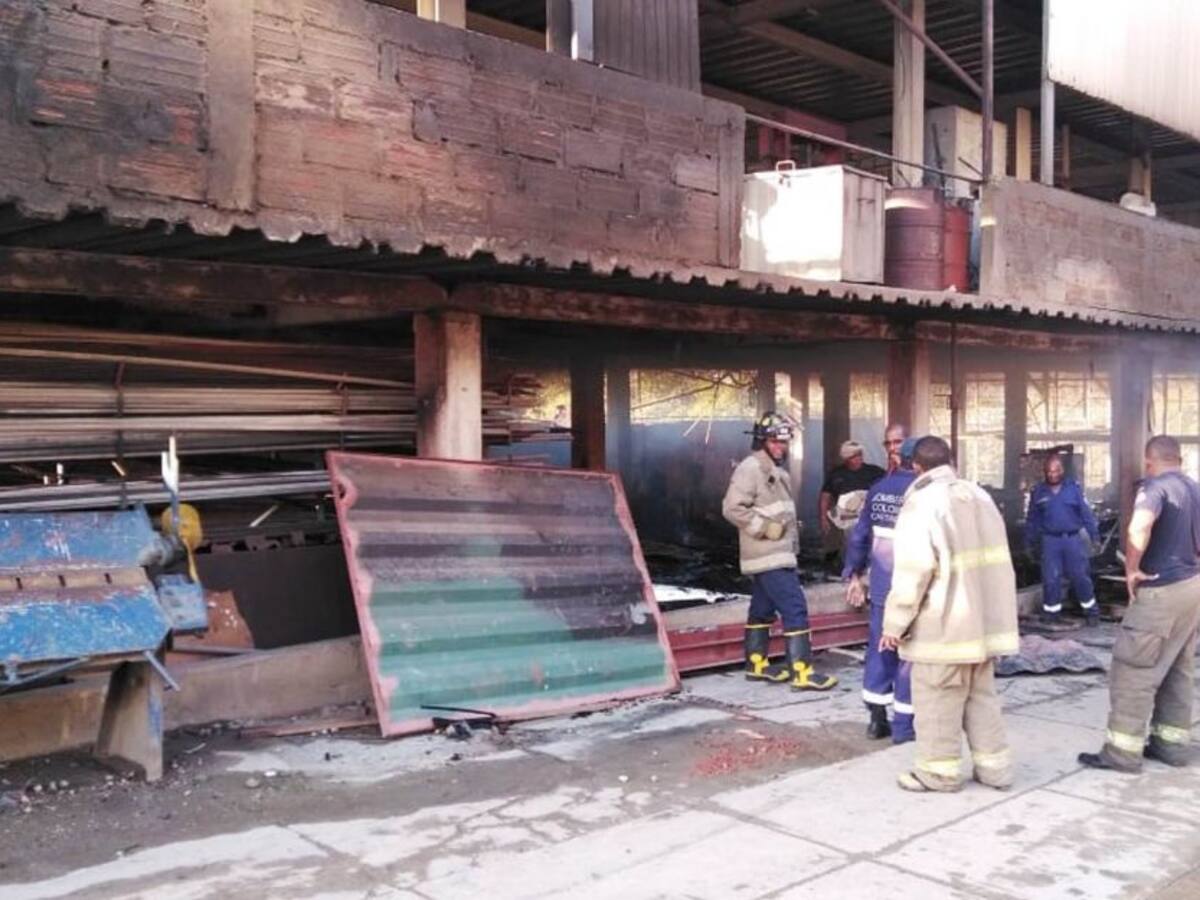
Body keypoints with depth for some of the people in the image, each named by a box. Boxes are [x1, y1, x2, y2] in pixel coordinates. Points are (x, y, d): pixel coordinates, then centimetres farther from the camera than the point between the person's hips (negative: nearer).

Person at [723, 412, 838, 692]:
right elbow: (732, 508, -22)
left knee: (763, 609, 16)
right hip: (768, 556, -10)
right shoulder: (750, 468, -15)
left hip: (778, 554, 10)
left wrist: (792, 528, 11)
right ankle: (802, 671, -10)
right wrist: (764, 528, -21)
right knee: (795, 609, -12)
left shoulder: (776, 469, 16)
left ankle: (757, 664, 25)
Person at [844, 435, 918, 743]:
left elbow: (859, 536, 7)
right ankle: (903, 726, 9)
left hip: (881, 588, 5)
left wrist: (854, 575, 17)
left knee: (879, 650, 14)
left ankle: (877, 719, 20)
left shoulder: (878, 490, 4)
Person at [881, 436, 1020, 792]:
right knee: (981, 695, 16)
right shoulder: (979, 496, 8)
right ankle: (994, 766, 21)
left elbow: (913, 570, -21)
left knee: (937, 699, 4)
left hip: (943, 624, -7)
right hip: (982, 618, 8)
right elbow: (994, 558, 15)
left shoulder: (922, 504, -15)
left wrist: (895, 622, -13)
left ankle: (939, 771, 12)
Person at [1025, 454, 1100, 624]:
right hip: (1050, 541, 1)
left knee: (1080, 576, 2)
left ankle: (1091, 610, 16)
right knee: (1050, 579, 2)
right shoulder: (1038, 492, 4)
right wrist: (1030, 543, 12)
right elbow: (1032, 520, 10)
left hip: (1073, 539, -1)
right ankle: (1051, 612, 14)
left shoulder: (1074, 487, -1)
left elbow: (1086, 512, -1)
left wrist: (1094, 535, -5)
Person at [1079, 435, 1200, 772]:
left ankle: (1123, 750, -2)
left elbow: (1140, 527, -34)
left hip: (1161, 591, -9)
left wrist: (1132, 569, -22)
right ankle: (1172, 742, 21)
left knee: (1133, 670, -4)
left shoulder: (1155, 487, -14)